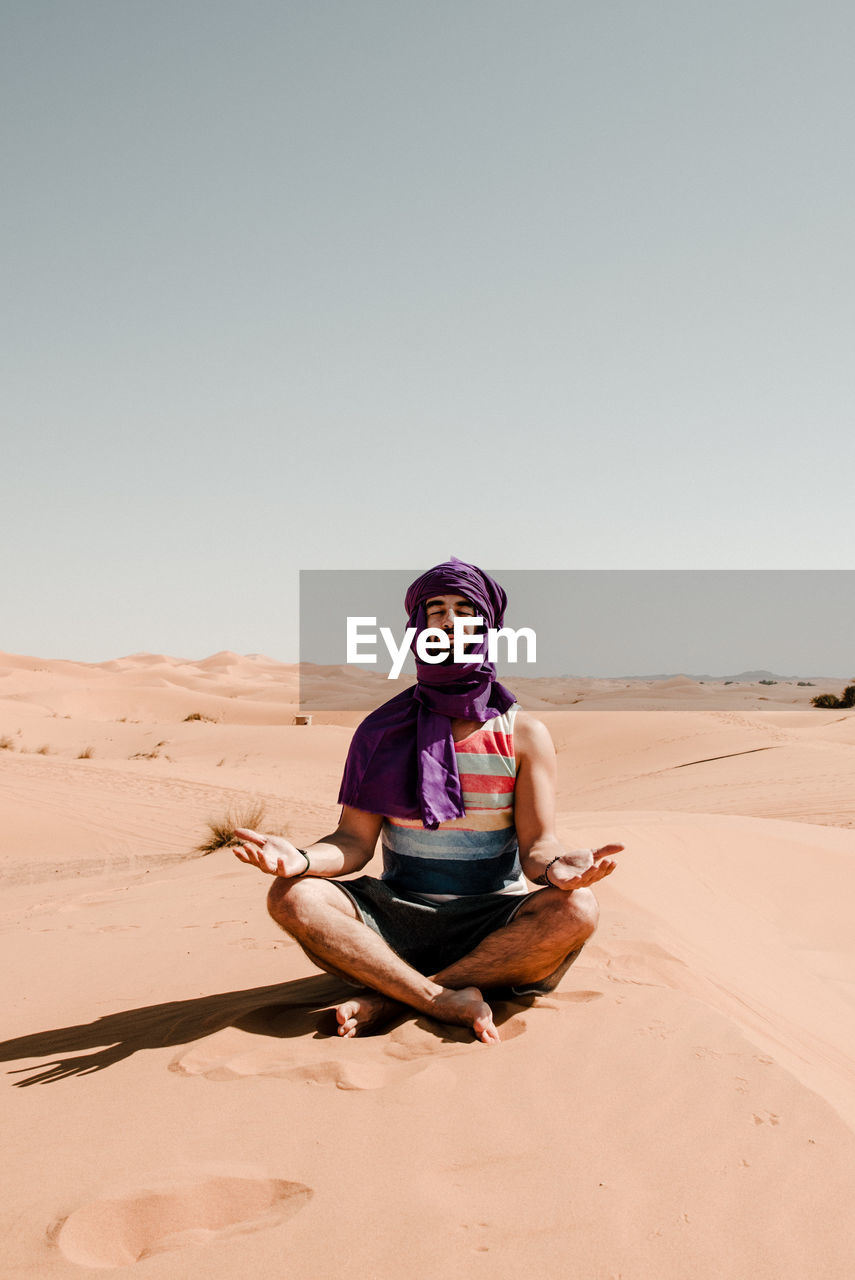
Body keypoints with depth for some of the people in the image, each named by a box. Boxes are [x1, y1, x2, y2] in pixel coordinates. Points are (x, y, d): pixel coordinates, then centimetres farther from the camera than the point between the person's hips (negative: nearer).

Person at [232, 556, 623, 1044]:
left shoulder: (525, 733, 2)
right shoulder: (382, 731, 4)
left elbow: (536, 843, -5)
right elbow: (355, 841, -2)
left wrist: (558, 865, -30)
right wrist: (302, 859, -24)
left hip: (493, 926, 0)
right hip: (397, 918, 1)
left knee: (576, 910, -31)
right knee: (293, 897, -23)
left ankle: (390, 996, -25)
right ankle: (446, 1002, -29)